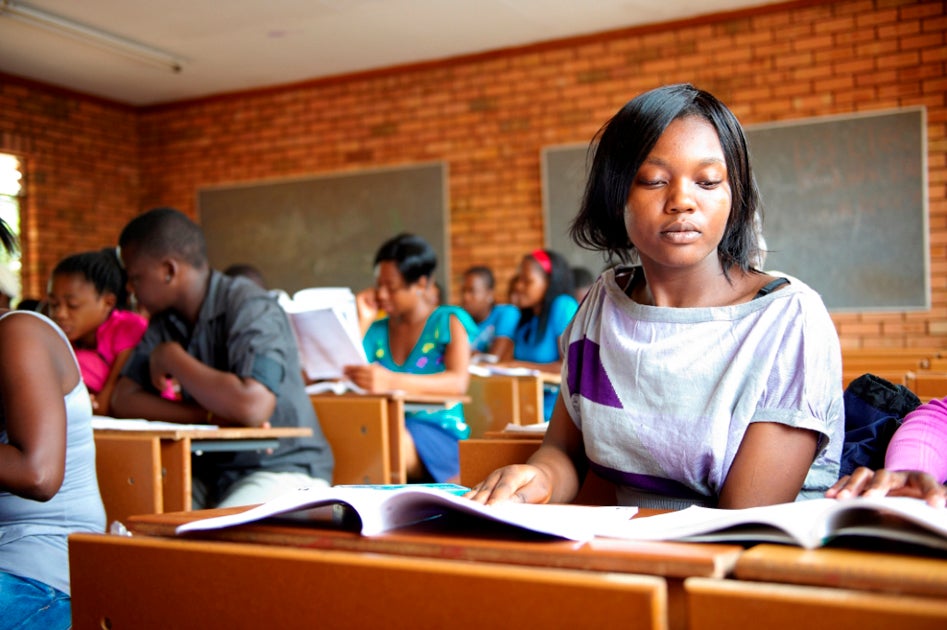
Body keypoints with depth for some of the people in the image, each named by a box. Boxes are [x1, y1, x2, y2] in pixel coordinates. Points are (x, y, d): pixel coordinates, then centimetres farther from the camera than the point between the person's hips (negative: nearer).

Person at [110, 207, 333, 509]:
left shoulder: (252, 309, -16)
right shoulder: (164, 323, 8)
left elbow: (252, 407, -31)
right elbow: (123, 400, -1)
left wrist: (171, 358, -17)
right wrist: (210, 416, -17)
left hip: (282, 469, -6)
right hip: (209, 474, 7)